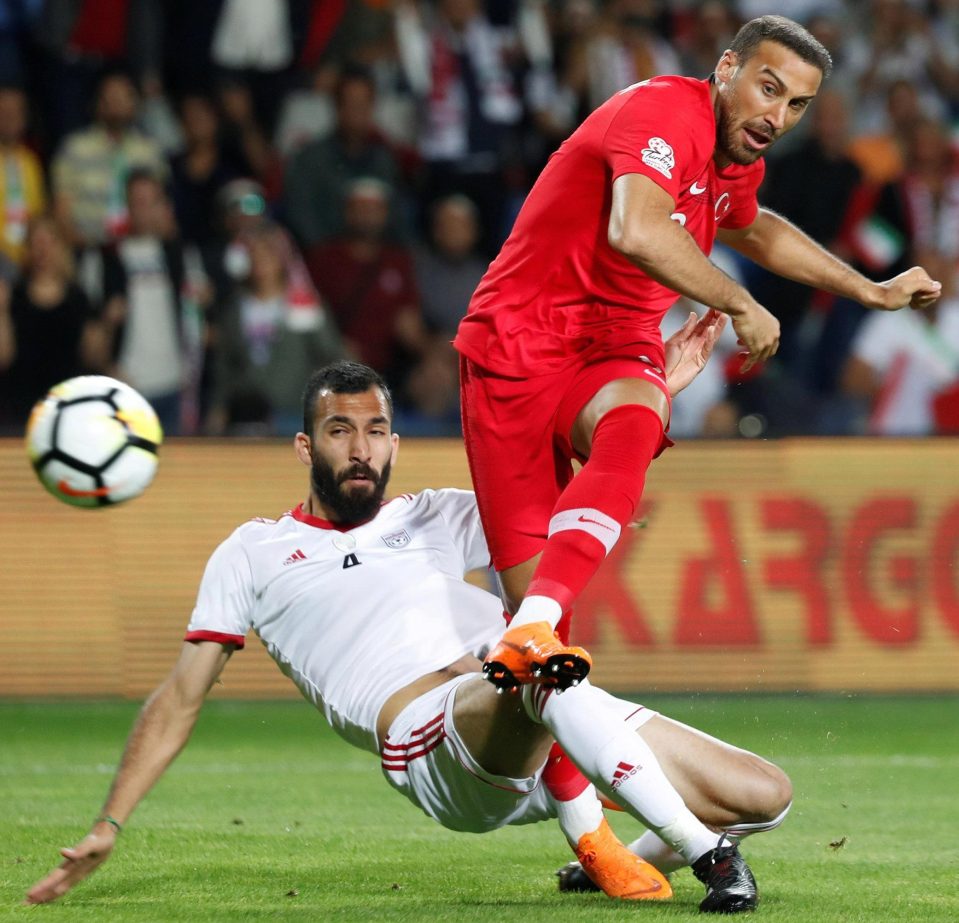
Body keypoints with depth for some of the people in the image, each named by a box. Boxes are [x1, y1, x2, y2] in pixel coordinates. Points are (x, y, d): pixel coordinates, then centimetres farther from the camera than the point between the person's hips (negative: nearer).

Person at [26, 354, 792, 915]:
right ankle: (705, 853, -37)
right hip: (430, 738, -5)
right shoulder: (254, 554, 19)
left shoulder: (436, 518, 27)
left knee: (764, 795, -8)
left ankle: (622, 866, 18)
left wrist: (662, 386, 13)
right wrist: (108, 828, 11)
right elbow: (182, 698, 18)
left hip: (563, 723, 5)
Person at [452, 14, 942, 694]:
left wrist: (872, 291, 44)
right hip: (521, 340, -5)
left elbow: (753, 230, 39)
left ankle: (535, 631, -49)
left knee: (634, 426, -33)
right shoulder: (668, 113, -16)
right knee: (526, 577, -13)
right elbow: (636, 232, -36)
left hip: (615, 355, 5)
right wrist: (740, 306, -24)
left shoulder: (738, 163, 12)